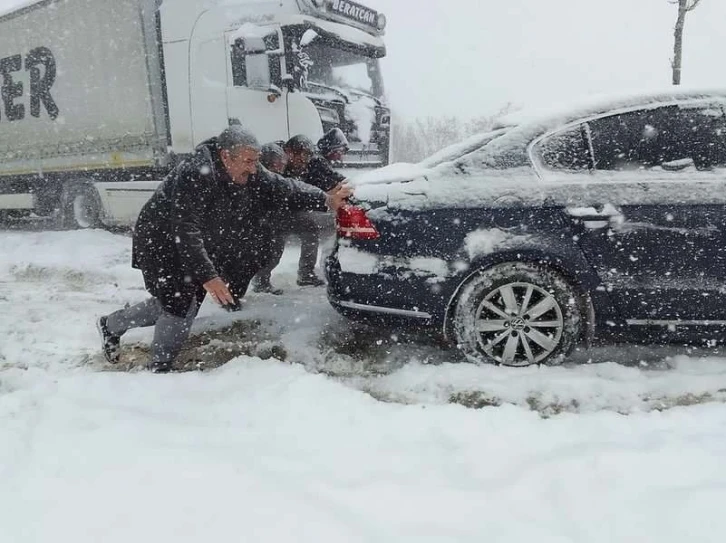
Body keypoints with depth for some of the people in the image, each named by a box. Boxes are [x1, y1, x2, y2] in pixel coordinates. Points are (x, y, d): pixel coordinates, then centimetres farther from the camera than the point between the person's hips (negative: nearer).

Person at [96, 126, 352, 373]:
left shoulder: (249, 174, -10)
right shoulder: (195, 176, -33)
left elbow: (283, 188, -6)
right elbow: (186, 233, -37)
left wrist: (325, 200, -19)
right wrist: (207, 277, -42)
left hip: (197, 249, 8)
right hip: (162, 247, -8)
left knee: (175, 304, 11)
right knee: (181, 306, -12)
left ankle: (112, 324, 34)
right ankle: (159, 369, 9)